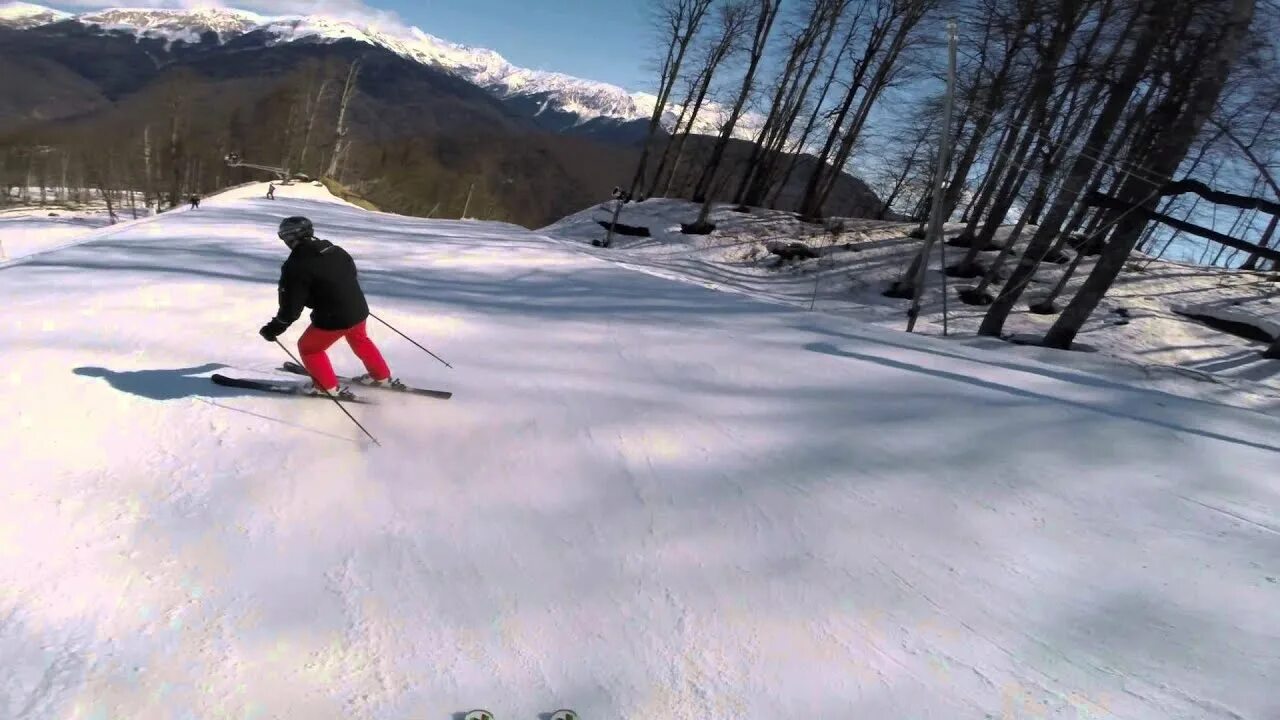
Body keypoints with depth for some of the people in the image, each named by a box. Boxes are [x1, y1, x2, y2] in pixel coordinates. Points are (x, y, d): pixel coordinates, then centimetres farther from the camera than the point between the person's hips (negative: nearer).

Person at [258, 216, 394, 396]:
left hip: (332, 319, -7)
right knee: (359, 340, 34)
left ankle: (327, 386, 27)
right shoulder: (335, 250, 5)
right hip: (358, 310, 7)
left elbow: (291, 306, -14)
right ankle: (381, 375, 44)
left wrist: (273, 329, -2)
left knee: (308, 348, 18)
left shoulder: (296, 266, -15)